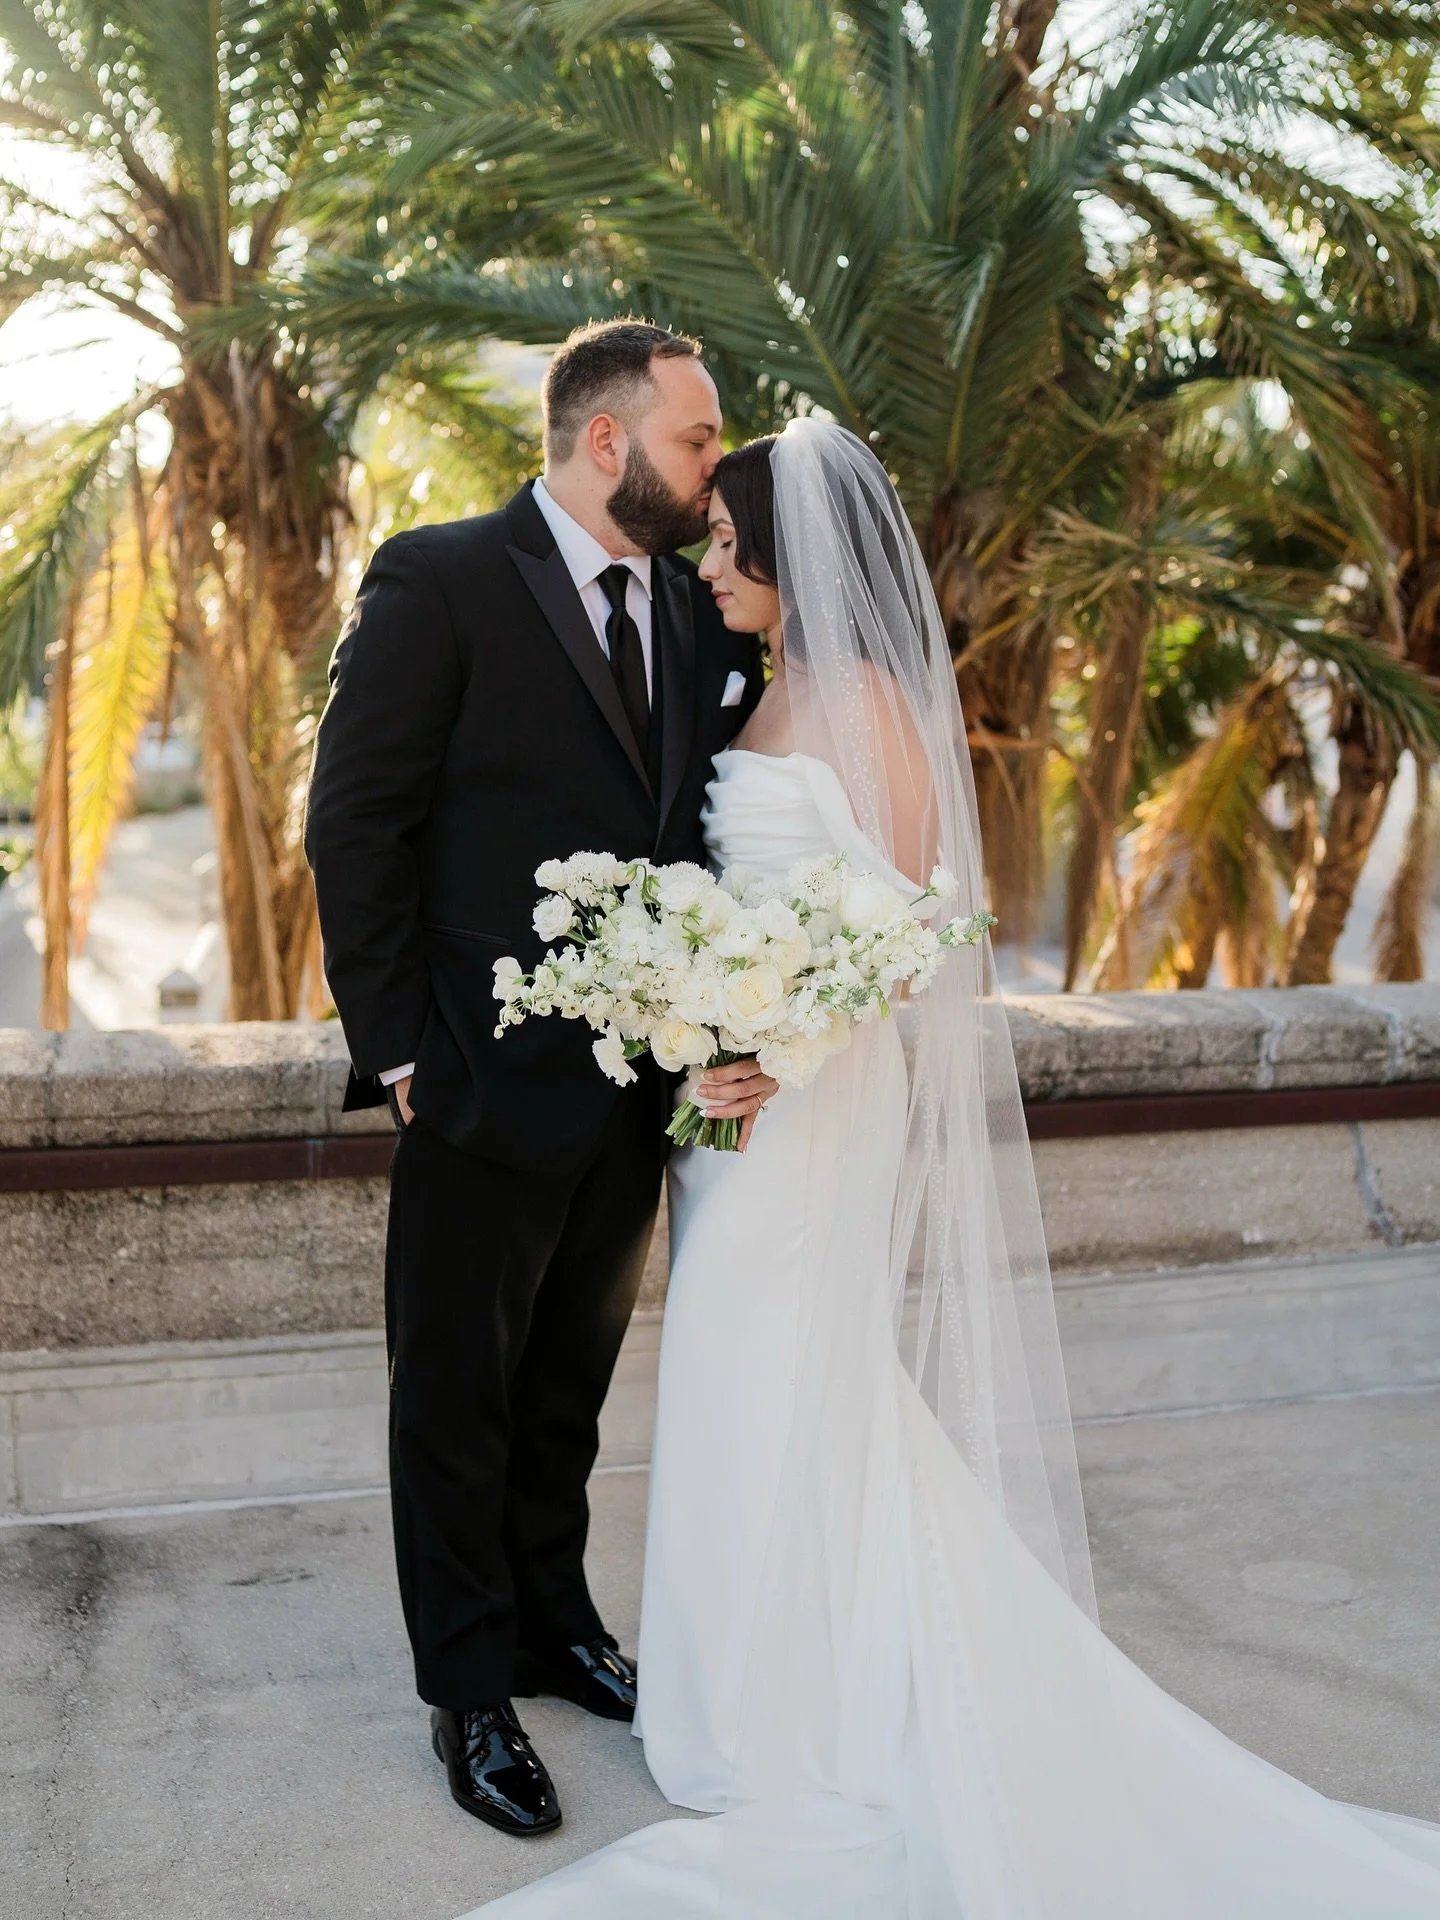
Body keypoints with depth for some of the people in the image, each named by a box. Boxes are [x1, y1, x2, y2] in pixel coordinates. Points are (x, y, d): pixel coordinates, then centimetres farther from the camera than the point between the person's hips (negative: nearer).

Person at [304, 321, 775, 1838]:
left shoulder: (700, 615, 7)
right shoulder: (440, 581, -10)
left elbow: (718, 836, 7)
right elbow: (353, 824, -11)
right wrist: (396, 1052, -12)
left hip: (637, 1089, 6)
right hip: (486, 1088, -5)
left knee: (569, 1388, 21)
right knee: (460, 1401, 11)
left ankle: (551, 1622, 40)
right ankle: (470, 1691, 27)